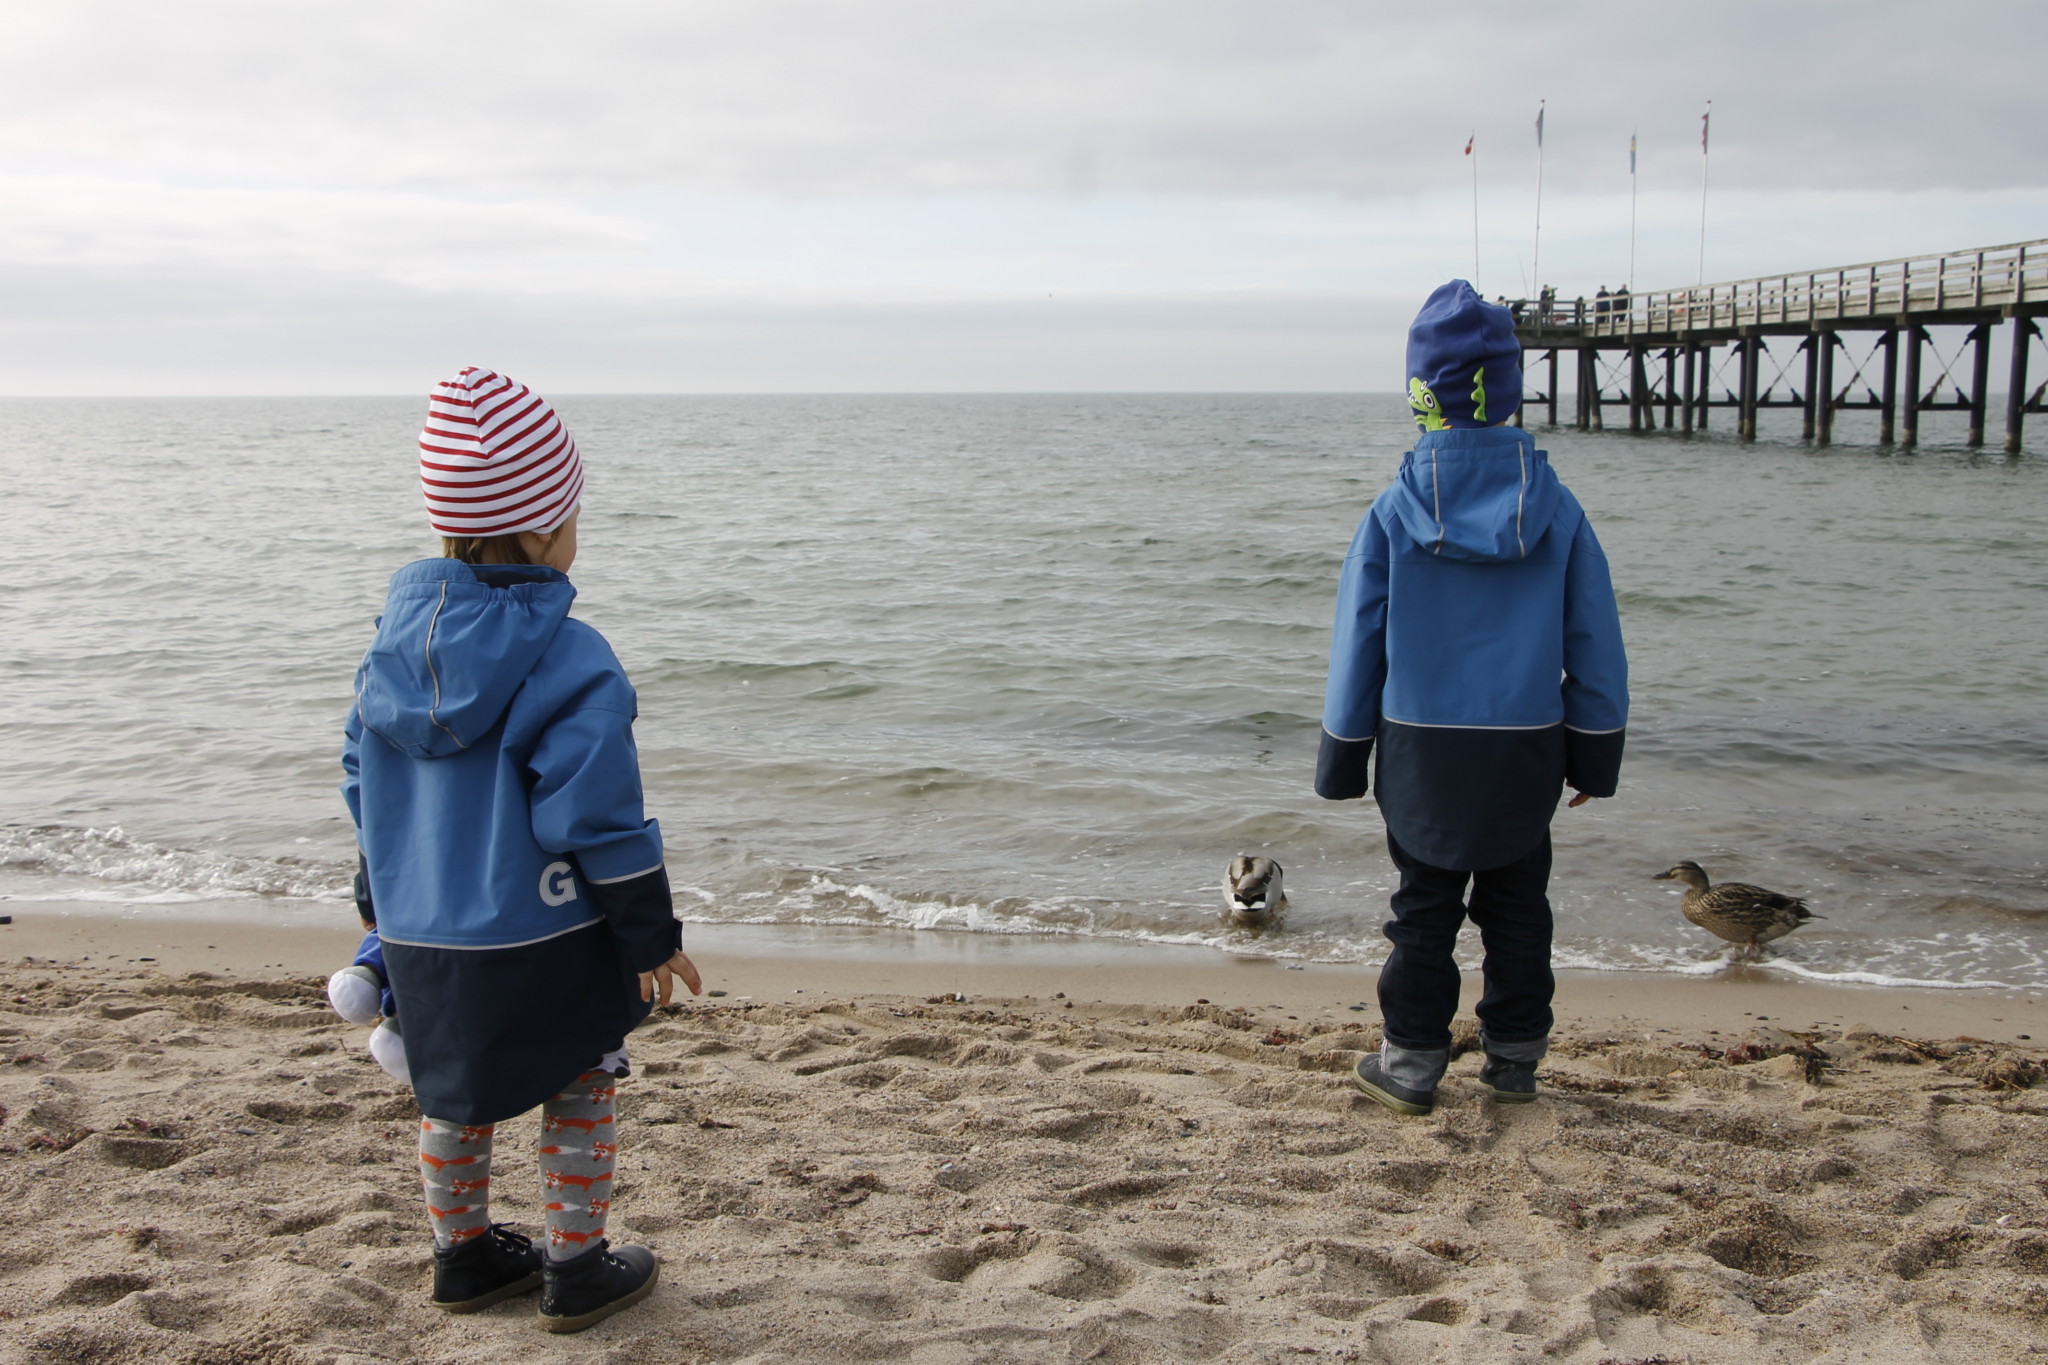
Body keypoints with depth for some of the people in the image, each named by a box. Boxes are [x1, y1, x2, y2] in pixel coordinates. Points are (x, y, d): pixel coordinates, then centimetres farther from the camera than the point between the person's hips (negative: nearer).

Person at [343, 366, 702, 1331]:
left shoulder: (395, 642, 0)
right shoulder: (567, 662, -21)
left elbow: (365, 783, 9)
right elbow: (595, 817, -20)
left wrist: (384, 902, 22)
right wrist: (652, 933, -9)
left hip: (419, 935, 6)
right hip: (544, 940, -6)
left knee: (454, 1092, 22)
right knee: (581, 1090, 13)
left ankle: (462, 1255, 37)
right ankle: (577, 1271, 22)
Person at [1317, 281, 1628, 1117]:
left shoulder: (1393, 512, -10)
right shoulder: (1556, 509, -5)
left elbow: (1357, 644, -5)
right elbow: (1595, 643, 0)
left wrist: (1342, 762, 5)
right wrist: (1595, 754, 10)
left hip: (1422, 750, -1)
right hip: (1526, 748, 2)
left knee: (1425, 908, 11)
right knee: (1516, 907, 15)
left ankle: (1412, 1064, 18)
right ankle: (1515, 1061, 24)